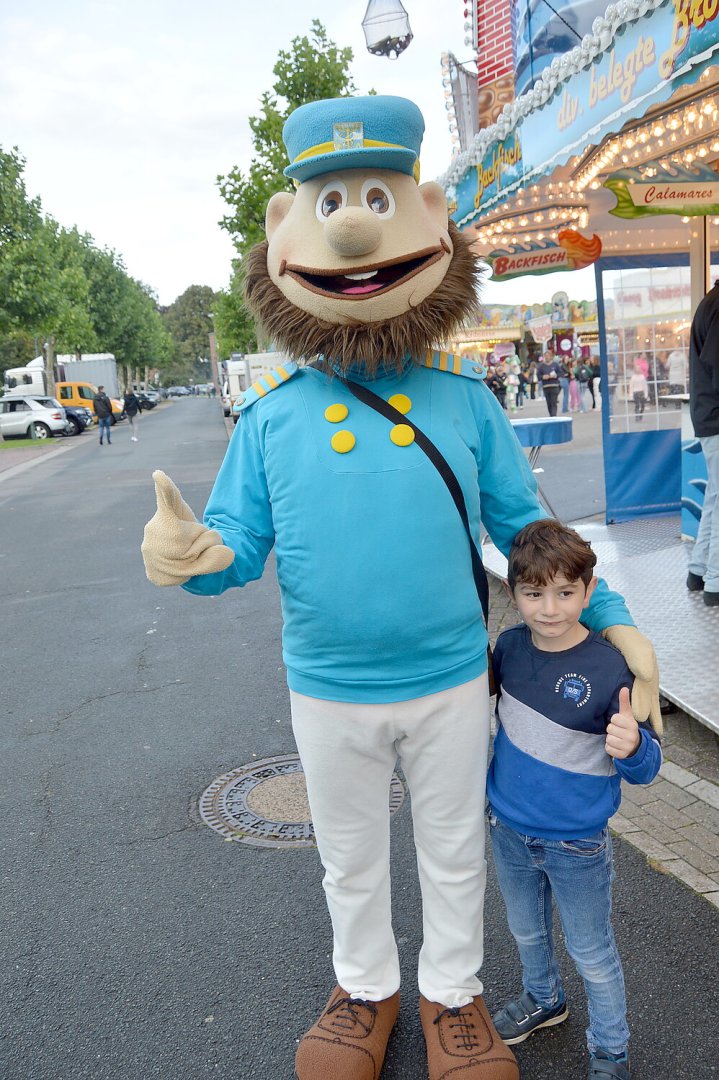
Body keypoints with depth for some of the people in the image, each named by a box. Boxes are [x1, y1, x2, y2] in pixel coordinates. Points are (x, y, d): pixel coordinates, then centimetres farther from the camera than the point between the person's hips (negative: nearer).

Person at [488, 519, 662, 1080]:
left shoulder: (611, 668, -24)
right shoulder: (508, 647, -11)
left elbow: (646, 767, -19)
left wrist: (632, 747, -40)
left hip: (577, 846, -4)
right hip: (510, 831, 5)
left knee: (592, 953, 16)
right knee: (527, 930, 28)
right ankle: (544, 1000, 56)